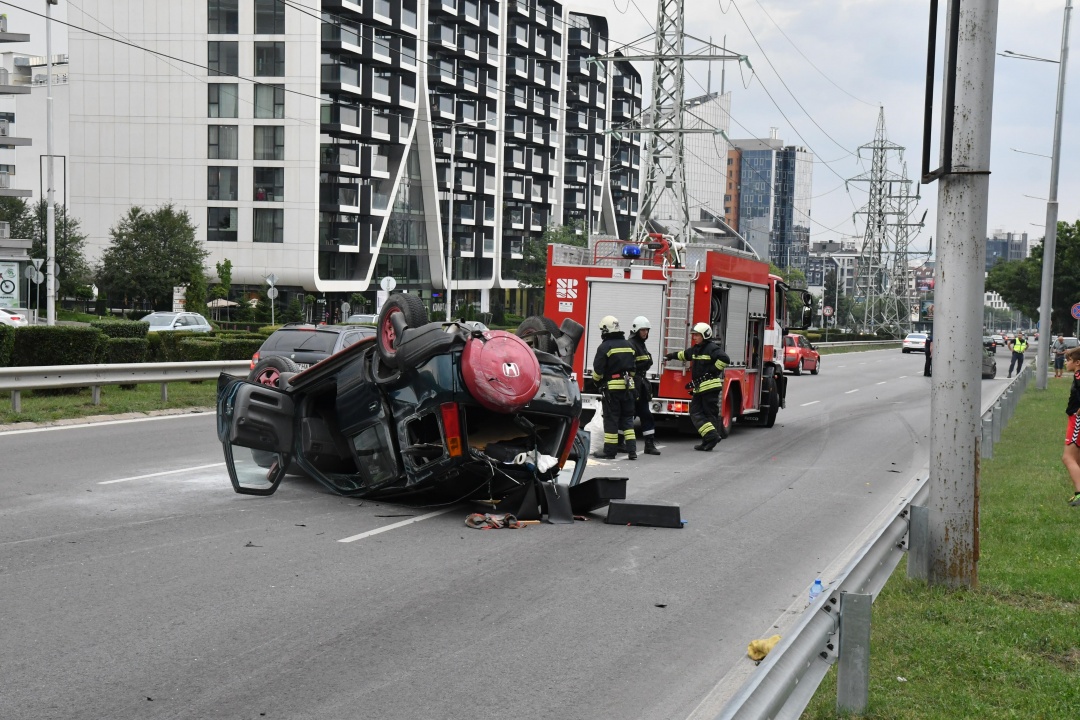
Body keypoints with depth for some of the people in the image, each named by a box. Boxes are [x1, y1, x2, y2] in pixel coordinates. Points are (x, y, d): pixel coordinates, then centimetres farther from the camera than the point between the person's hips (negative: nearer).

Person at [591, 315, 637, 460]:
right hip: (628, 387, 6)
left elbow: (598, 369, -9)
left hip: (611, 387, -6)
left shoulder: (605, 347, -11)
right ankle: (632, 450, 4)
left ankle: (610, 451, 1)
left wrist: (597, 381, 8)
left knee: (611, 418, -1)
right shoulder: (628, 345, 10)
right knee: (627, 418, 10)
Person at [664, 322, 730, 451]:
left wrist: (713, 371, -17)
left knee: (710, 413, -6)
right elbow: (684, 355, 37)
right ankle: (711, 436, -2)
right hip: (699, 388, 9)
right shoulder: (695, 349, 16)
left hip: (710, 386, -8)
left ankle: (711, 437, -5)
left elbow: (724, 359, -23)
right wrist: (672, 356, 48)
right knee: (695, 412, 2)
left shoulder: (712, 348, -11)